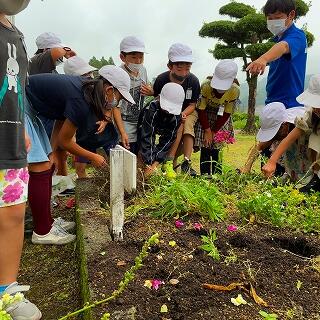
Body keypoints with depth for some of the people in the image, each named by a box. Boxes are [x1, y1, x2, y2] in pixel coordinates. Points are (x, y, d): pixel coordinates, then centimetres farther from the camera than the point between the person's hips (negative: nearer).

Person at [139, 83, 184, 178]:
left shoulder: (177, 116, -27)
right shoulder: (150, 110, -39)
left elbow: (168, 140, -26)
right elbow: (146, 138, -40)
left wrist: (155, 164, -34)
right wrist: (149, 165, -44)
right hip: (145, 130, -4)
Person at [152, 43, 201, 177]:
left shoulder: (193, 81, -17)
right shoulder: (161, 80, -19)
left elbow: (192, 105, -8)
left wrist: (183, 114, -29)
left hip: (187, 111, 1)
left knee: (187, 123, -31)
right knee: (179, 125, -31)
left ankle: (186, 162, -28)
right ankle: (169, 161, -28)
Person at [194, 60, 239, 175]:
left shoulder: (235, 91, -26)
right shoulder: (205, 86, -30)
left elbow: (226, 114, -16)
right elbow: (201, 110, -19)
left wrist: (214, 131, -15)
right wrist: (207, 130, -17)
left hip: (220, 119, 1)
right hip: (204, 117, -1)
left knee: (216, 148, -4)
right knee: (205, 147, -9)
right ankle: (204, 174, -2)